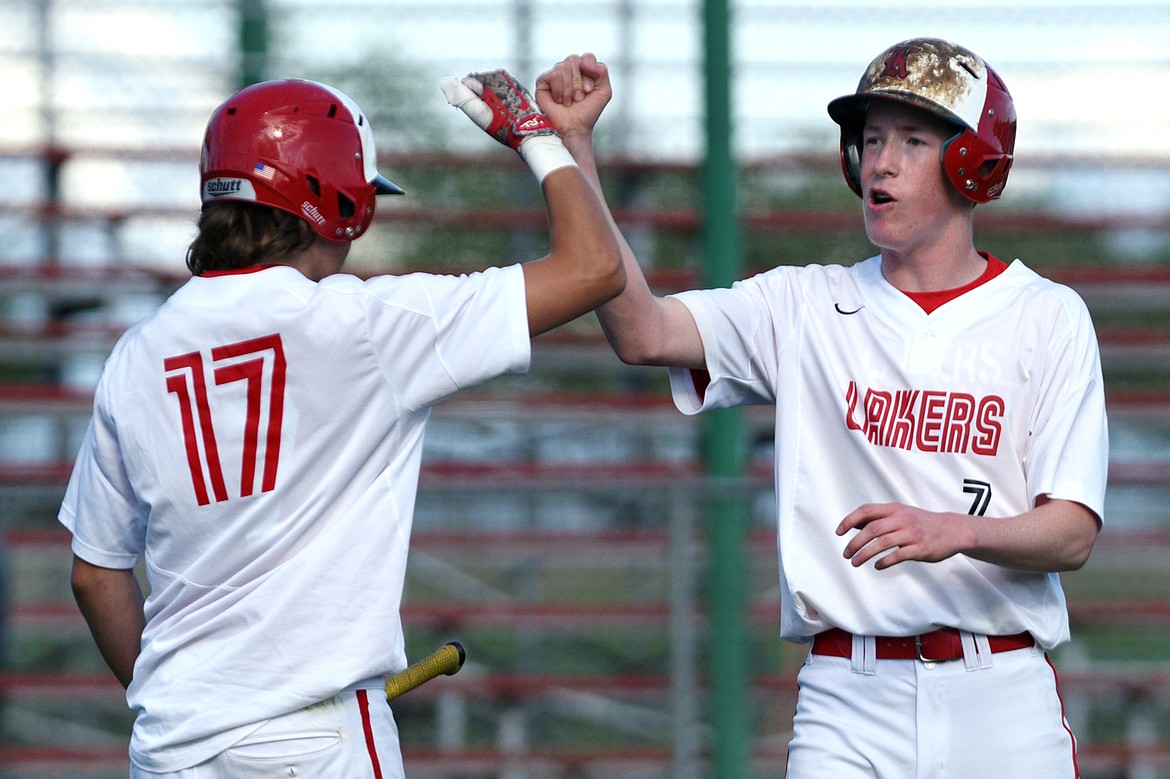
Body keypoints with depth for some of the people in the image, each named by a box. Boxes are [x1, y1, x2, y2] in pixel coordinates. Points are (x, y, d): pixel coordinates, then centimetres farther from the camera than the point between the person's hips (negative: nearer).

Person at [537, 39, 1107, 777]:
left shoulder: (1047, 316, 3)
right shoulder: (805, 307, 8)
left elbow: (1074, 533, -5)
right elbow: (644, 332, -9)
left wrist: (955, 531, -26)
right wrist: (574, 144, -15)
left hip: (1001, 702, -1)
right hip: (849, 703, 1)